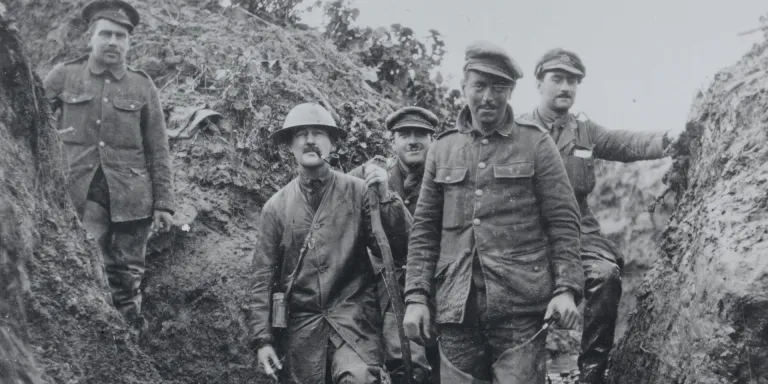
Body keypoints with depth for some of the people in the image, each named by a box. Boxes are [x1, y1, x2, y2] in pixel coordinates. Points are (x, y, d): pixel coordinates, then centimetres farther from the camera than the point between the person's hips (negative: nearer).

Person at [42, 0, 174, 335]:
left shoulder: (142, 87, 7)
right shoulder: (64, 77, 5)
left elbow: (158, 151, 7)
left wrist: (163, 203, 3)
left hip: (131, 197, 1)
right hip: (81, 192, -1)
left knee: (127, 279, 7)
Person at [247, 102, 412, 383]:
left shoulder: (357, 191, 3)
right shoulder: (276, 206, 6)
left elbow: (396, 249, -2)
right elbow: (262, 276, 7)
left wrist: (384, 198, -14)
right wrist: (262, 338, 1)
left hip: (353, 317, -2)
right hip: (299, 325, 2)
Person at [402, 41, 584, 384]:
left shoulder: (536, 144, 5)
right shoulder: (442, 149, 13)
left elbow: (563, 222, 2)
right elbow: (424, 229, 12)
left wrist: (566, 288, -9)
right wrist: (416, 296, 2)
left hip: (520, 307, -2)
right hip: (456, 308, 3)